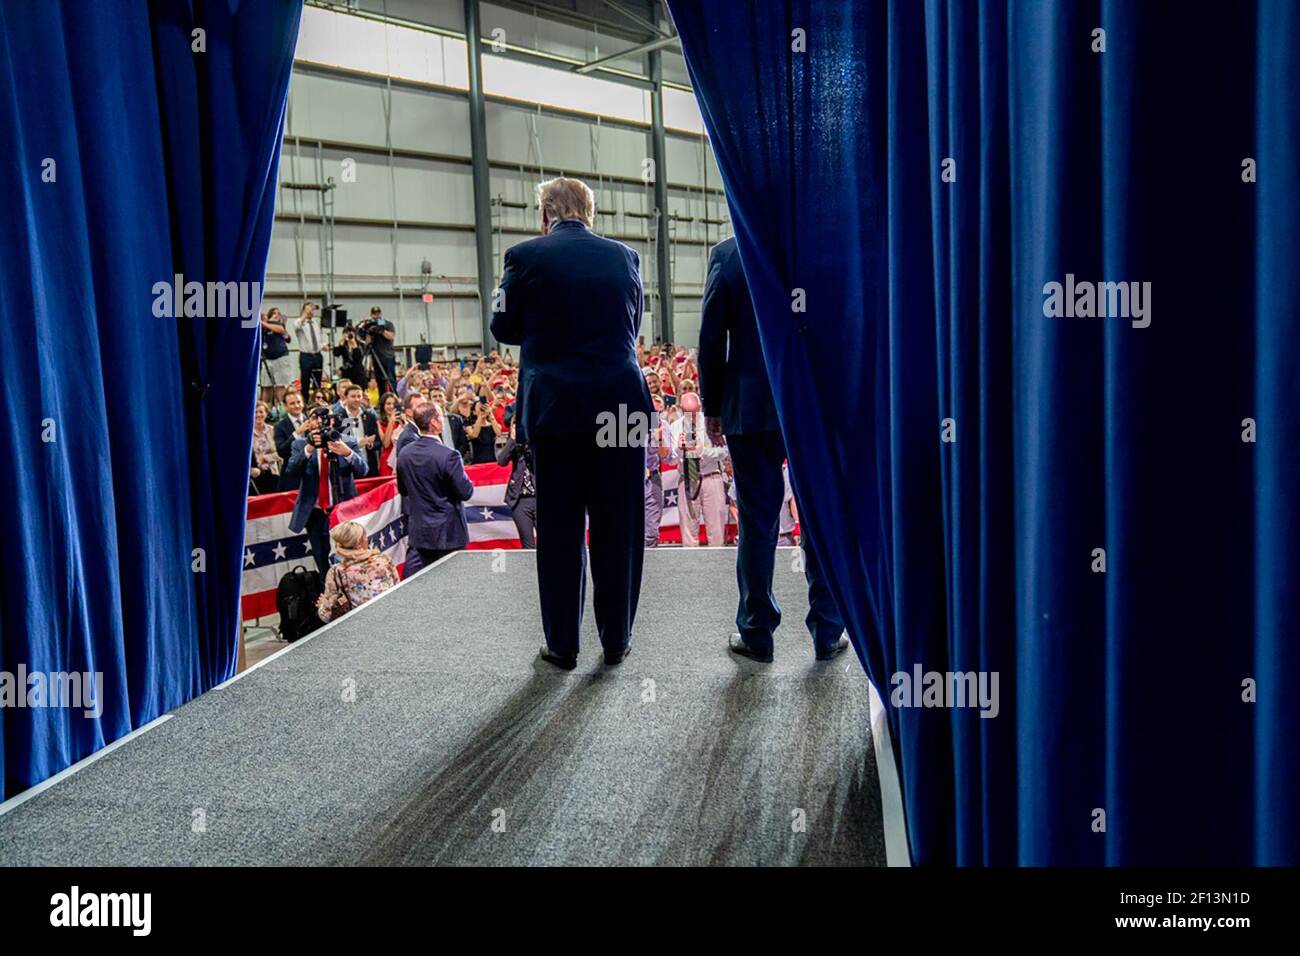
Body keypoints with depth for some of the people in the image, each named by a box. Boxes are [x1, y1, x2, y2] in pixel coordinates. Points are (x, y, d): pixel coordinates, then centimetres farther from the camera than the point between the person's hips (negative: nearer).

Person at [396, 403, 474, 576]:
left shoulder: (404, 454, 0)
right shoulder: (448, 456, -20)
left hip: (417, 531, 5)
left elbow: (402, 490, 12)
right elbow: (466, 492, -15)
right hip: (447, 532, -5)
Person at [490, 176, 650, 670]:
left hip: (555, 407, -2)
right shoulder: (624, 257, 6)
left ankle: (562, 644, 14)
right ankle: (616, 639, 18)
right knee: (618, 528, 9)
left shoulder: (525, 257, -3)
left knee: (559, 529, 7)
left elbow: (504, 329, 7)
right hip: (621, 405, 2)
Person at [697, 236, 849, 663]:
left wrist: (711, 406, 5)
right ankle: (827, 634, 17)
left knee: (757, 521, 7)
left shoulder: (726, 254, -4)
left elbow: (711, 340, -3)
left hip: (751, 409, -1)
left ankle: (757, 635, 15)